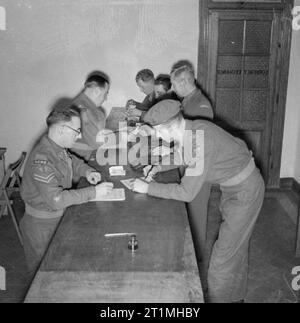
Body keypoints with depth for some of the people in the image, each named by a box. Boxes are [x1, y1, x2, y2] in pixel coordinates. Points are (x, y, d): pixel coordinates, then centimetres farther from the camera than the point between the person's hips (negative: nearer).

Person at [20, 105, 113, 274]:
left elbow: (71, 160, 19)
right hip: (42, 224, -8)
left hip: (58, 215, 8)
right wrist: (93, 192, -33)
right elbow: (56, 199, -36)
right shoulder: (42, 160, -32)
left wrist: (87, 171, -2)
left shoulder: (59, 148, -3)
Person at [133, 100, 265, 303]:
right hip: (233, 185, 9)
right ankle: (235, 295, 41)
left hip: (245, 191, -9)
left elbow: (187, 193, -30)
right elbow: (184, 157, 16)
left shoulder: (199, 141, -34)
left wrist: (148, 188, -22)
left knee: (225, 252, -1)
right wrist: (159, 168, 4)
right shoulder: (191, 129, -7)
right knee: (236, 246, 22)